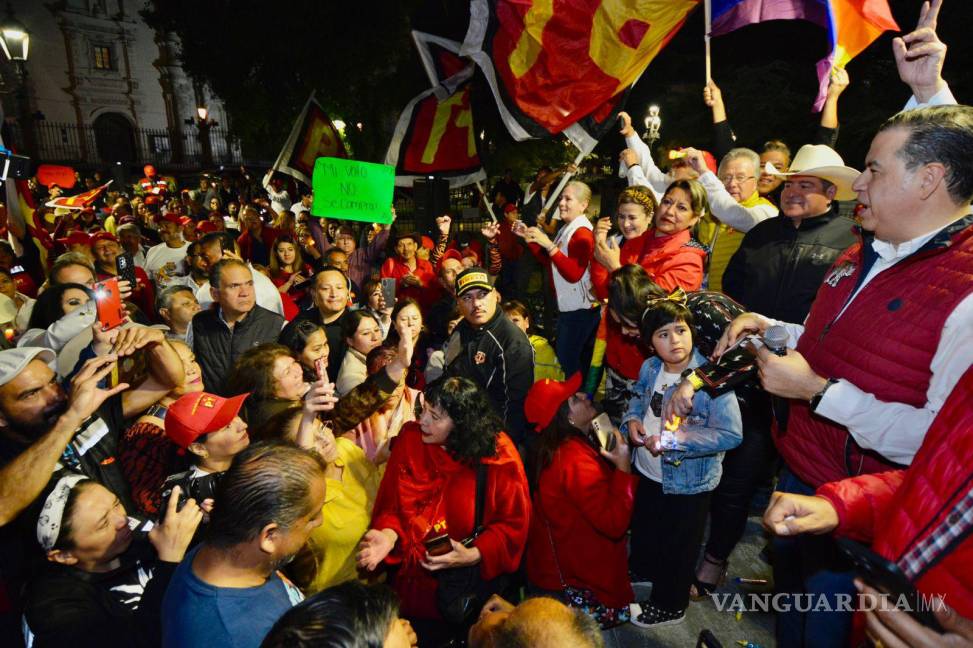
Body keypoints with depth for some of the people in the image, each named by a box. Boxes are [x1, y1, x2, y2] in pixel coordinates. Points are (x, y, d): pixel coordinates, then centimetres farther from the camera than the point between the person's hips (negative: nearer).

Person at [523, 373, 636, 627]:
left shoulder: (556, 445, -2)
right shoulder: (577, 463, -33)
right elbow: (615, 523, -32)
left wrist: (614, 463, 0)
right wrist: (624, 468, -28)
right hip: (572, 576, -9)